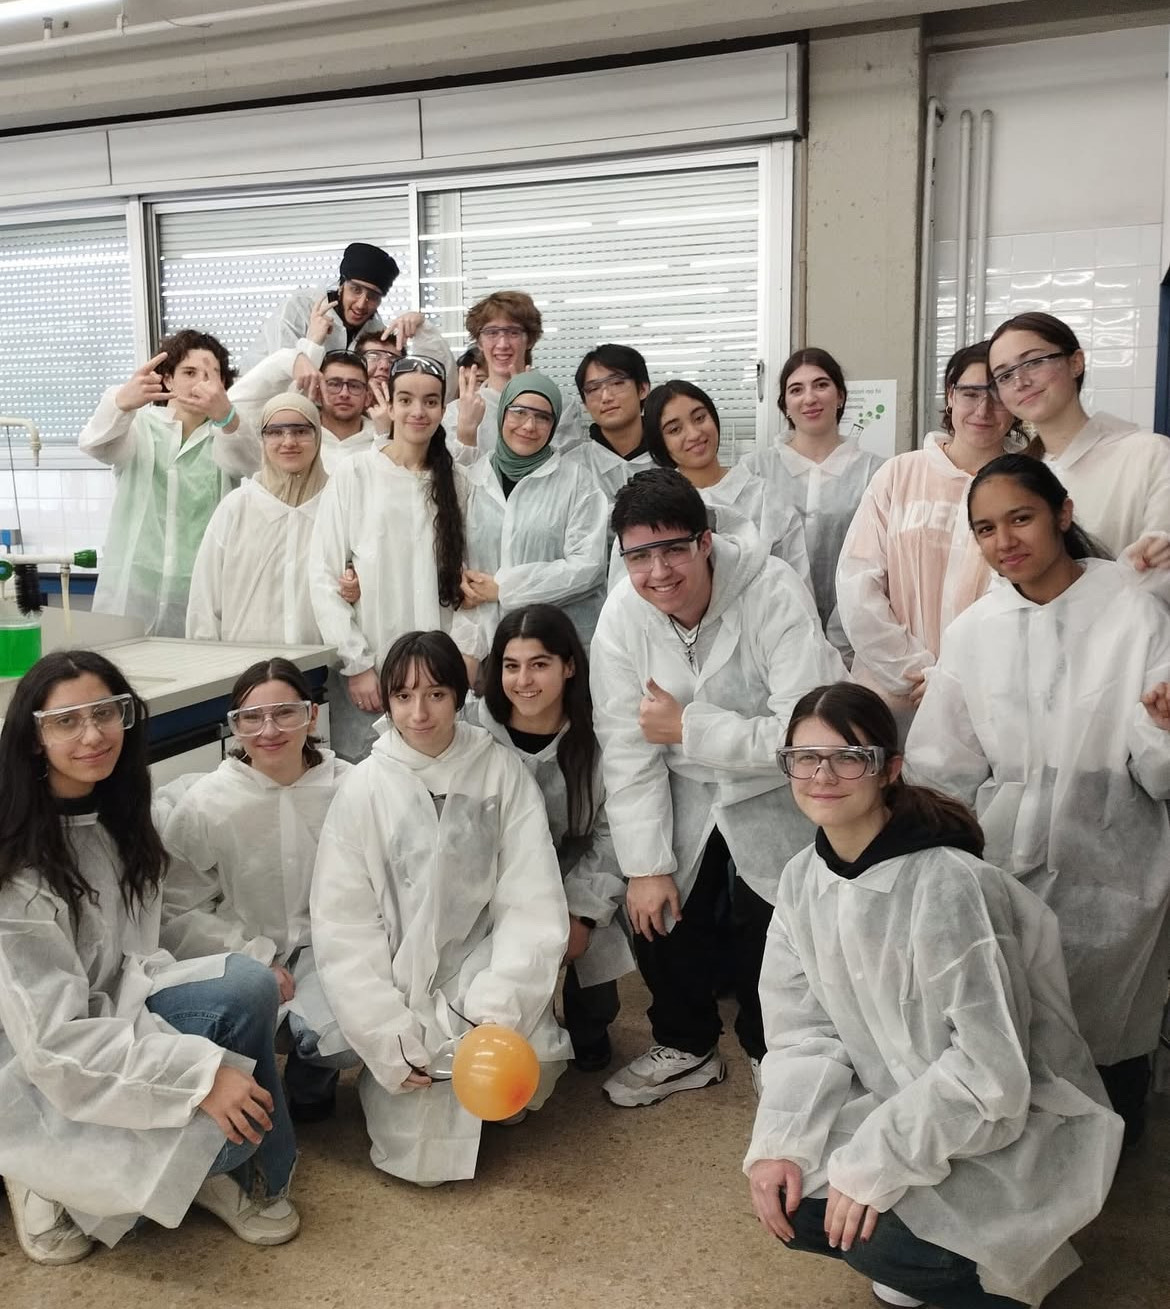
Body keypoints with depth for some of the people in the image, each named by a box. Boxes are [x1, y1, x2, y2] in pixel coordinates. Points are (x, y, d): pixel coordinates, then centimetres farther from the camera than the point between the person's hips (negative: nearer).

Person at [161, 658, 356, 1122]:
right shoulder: (205, 804, -10)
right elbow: (177, 913, -5)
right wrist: (256, 958, -12)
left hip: (326, 952, 1)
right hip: (240, 958, 0)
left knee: (347, 1032, -27)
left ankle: (310, 1081, 13)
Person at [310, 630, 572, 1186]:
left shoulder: (502, 772, -4)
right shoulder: (363, 789, -5)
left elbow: (531, 903, -7)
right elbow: (344, 925, -6)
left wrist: (496, 1016, -17)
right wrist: (392, 1039, -13)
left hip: (481, 974, 1)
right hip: (400, 987, -1)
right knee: (423, 1156, -11)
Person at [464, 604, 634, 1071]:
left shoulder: (598, 736, -11)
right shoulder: (471, 730, -15)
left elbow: (611, 832, -5)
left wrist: (580, 913, -12)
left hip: (577, 889, 1)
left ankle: (589, 1032, 27)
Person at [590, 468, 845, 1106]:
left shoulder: (774, 595, -26)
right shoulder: (622, 614, -14)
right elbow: (628, 748, -9)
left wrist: (687, 728, -25)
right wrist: (646, 865, -8)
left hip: (773, 790, -3)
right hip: (685, 787, 4)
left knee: (766, 920, -11)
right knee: (656, 910, 0)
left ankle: (770, 1054, 20)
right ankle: (685, 1046, 29)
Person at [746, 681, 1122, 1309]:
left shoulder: (947, 885, -27)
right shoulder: (802, 878, -5)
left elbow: (989, 1071, -26)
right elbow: (805, 1029, -2)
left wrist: (874, 1164, -24)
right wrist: (780, 1141, -16)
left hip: (1011, 1125, -6)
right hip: (898, 1106, 6)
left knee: (882, 1235, -25)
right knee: (792, 1200, -11)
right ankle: (910, 1256, 17)